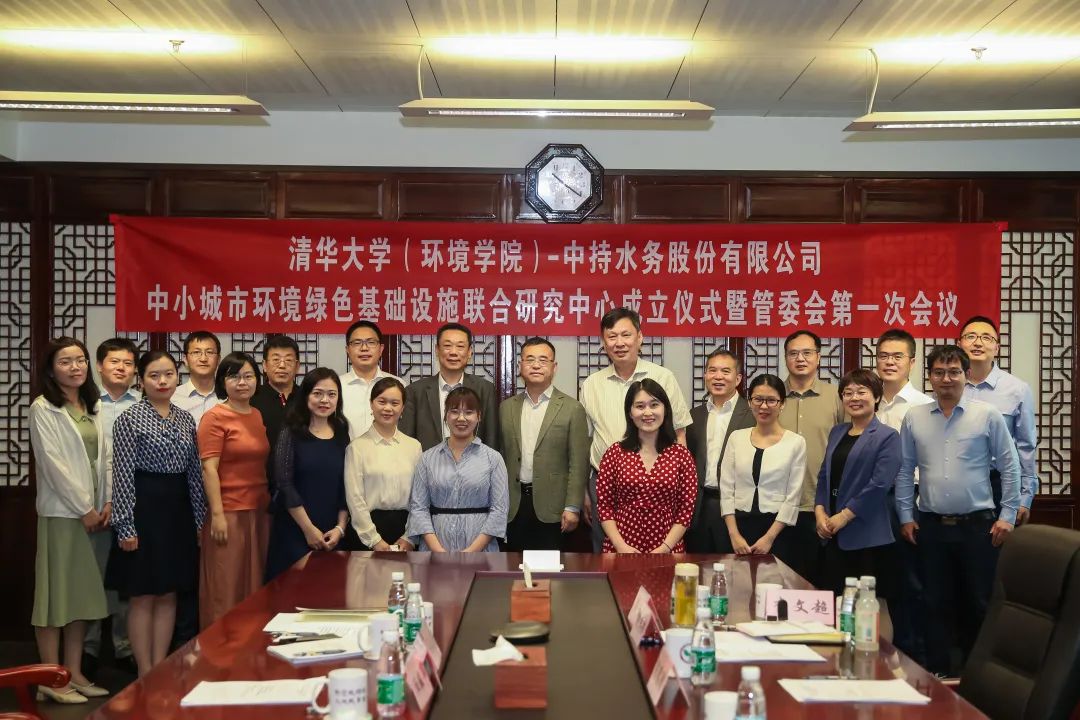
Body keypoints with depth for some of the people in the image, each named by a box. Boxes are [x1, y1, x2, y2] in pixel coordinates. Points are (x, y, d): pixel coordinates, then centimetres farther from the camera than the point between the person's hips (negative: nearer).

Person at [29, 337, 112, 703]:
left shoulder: (93, 407, 13)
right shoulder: (43, 409, -7)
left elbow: (105, 456, 11)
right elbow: (53, 464, -13)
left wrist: (107, 502, -1)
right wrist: (83, 508, -13)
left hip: (94, 511, 7)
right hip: (62, 511, -6)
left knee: (83, 591, 9)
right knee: (56, 591, -2)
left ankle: (74, 673, 16)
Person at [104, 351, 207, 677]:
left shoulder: (185, 419, 9)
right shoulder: (130, 418, -7)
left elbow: (194, 471, 11)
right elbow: (123, 475, -11)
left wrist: (200, 518, 9)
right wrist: (125, 526, -14)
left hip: (179, 509, 6)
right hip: (144, 507, -5)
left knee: (168, 594, 10)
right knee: (143, 596, 2)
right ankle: (145, 675, 12)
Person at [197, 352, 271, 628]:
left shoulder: (259, 417, 12)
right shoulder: (215, 417, -6)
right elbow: (209, 469, -11)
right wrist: (217, 514, -16)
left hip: (259, 511, 6)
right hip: (229, 512, -6)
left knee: (255, 586, 11)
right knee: (226, 587, 0)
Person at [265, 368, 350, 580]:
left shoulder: (342, 435, 8)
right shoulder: (291, 433, -3)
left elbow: (347, 488, 6)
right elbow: (284, 485, -10)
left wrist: (340, 528, -4)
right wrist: (309, 529, -11)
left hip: (332, 537, 3)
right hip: (294, 533, -3)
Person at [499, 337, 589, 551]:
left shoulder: (571, 409, -1)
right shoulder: (507, 407, 10)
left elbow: (578, 463, -5)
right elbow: (501, 457, 10)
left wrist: (572, 507, -11)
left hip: (551, 508, -3)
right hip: (514, 505, 3)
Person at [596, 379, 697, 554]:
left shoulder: (681, 455, -1)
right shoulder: (615, 453, 0)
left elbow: (686, 509, -2)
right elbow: (604, 505, 0)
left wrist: (664, 549, -11)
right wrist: (621, 546, -11)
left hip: (667, 552, 0)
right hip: (620, 551, 0)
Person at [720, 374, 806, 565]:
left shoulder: (796, 442, -1)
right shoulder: (736, 438, 6)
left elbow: (793, 497, -4)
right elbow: (726, 489, 3)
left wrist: (769, 537, -9)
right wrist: (734, 534, -5)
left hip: (777, 528, -2)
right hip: (740, 526, 2)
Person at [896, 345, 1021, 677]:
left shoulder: (987, 415, -3)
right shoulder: (914, 418, 4)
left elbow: (1009, 467, 0)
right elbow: (905, 471, 8)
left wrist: (1008, 516, -3)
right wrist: (906, 516, 5)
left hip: (978, 525, -2)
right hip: (931, 525, 2)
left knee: (978, 603, 6)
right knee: (935, 603, 9)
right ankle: (938, 673, 19)